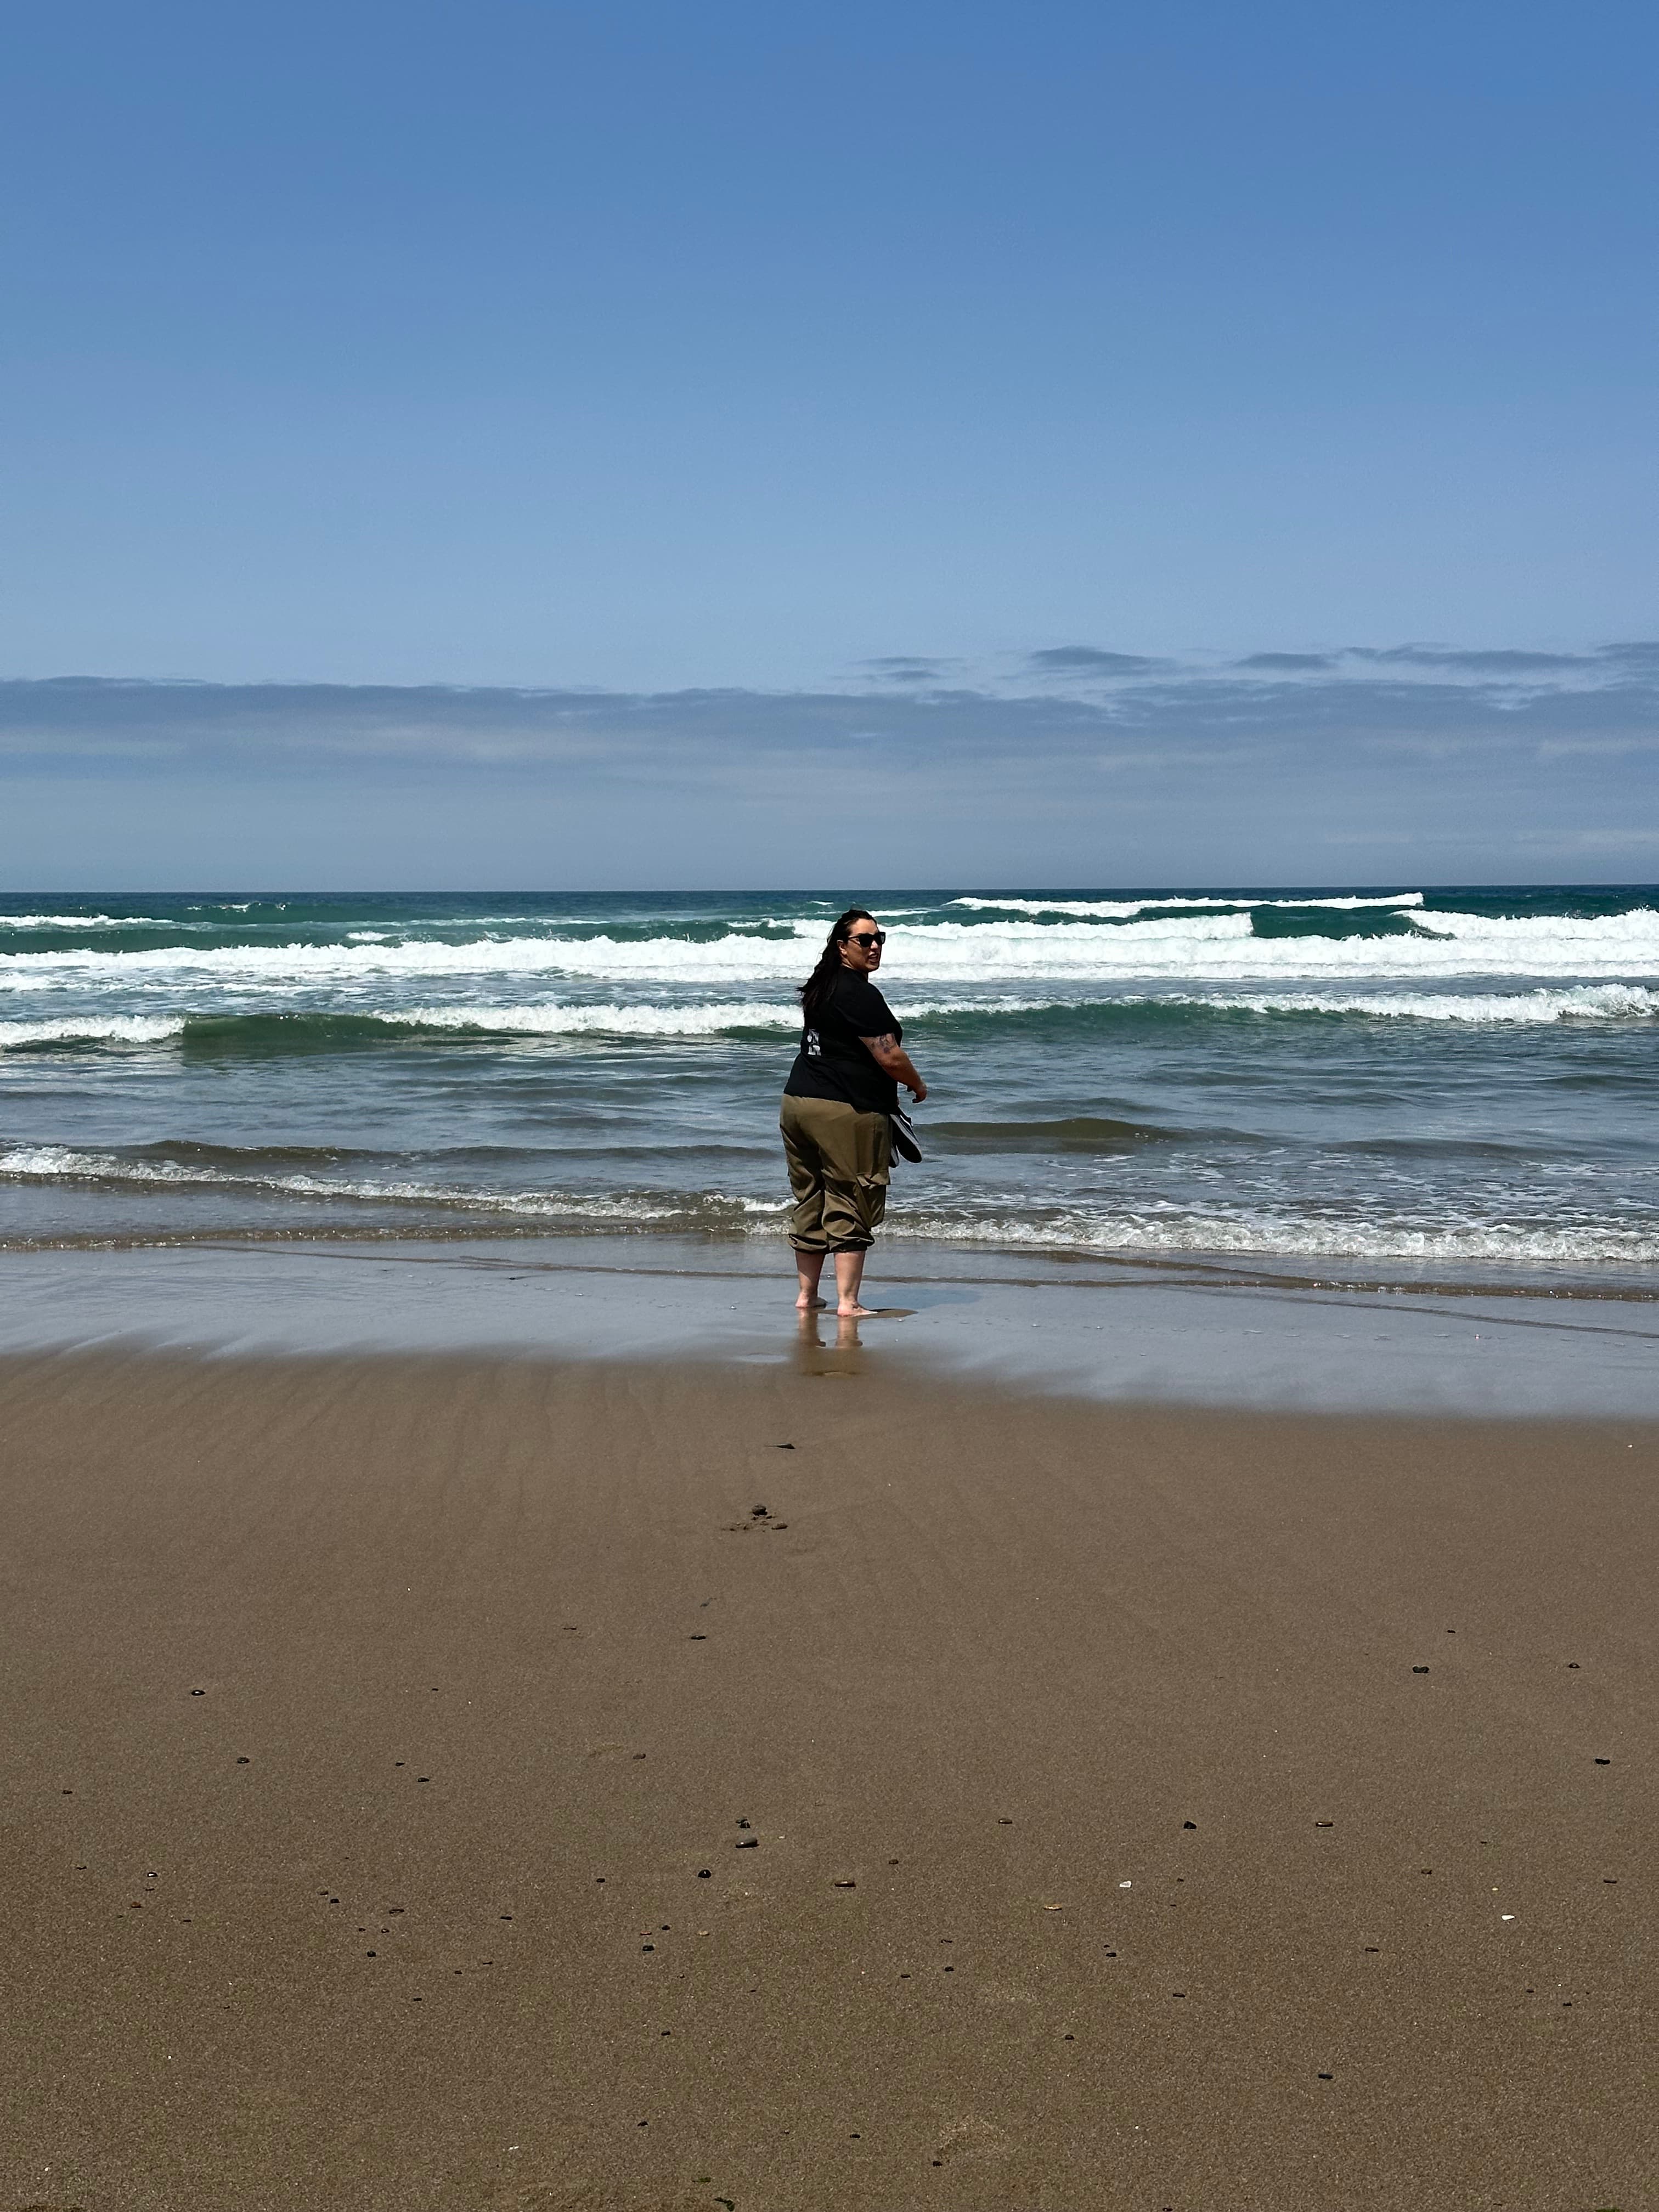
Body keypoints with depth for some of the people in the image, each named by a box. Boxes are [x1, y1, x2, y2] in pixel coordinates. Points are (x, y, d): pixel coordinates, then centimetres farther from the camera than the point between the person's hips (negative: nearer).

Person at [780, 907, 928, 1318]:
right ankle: (847, 1303, 0)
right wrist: (918, 1086, 4)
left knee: (809, 1202, 14)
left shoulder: (820, 988, 14)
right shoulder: (859, 994, -14)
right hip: (846, 1111, -9)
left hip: (798, 1100, 9)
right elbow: (890, 1058, -16)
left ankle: (807, 1295, 21)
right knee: (851, 1208, -2)